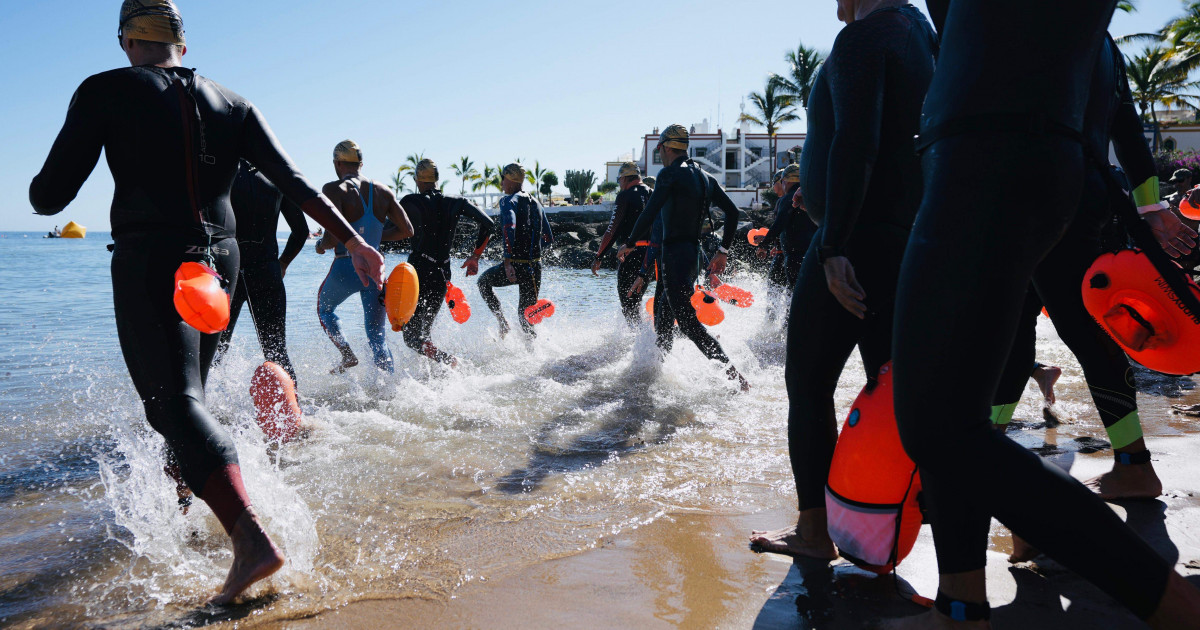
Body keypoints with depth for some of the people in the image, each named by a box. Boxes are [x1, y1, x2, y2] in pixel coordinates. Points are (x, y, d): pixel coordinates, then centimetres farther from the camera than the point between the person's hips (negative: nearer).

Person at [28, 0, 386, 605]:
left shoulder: (106, 91, -2)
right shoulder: (233, 104, 9)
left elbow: (49, 197, -4)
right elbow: (293, 181, -1)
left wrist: (42, 186, 20)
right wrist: (352, 240, -4)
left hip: (150, 261, -5)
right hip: (220, 260, 6)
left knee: (174, 401, -13)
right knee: (187, 389, 24)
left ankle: (250, 539, -30)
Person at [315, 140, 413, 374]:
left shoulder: (335, 190, -10)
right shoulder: (383, 192, 6)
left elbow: (334, 235, -20)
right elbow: (407, 230, 7)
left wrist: (321, 246, 2)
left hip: (345, 269, -3)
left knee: (324, 309, 28)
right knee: (378, 339, 8)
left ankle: (347, 355, 11)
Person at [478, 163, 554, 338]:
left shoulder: (509, 200, -6)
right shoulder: (536, 204, 15)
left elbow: (509, 227, -25)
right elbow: (549, 239, 19)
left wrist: (507, 261, -29)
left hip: (516, 266, -6)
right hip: (536, 268, 6)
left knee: (483, 281, 23)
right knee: (524, 315, 18)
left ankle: (502, 321, 10)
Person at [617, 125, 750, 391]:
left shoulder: (671, 173, -10)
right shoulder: (705, 177, 14)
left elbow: (650, 213, -18)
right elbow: (732, 212, 13)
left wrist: (630, 244, -7)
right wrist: (723, 251, 16)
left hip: (674, 254, -9)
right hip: (694, 253, 9)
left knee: (687, 320, -12)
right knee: (662, 305, 25)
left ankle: (733, 374, -20)